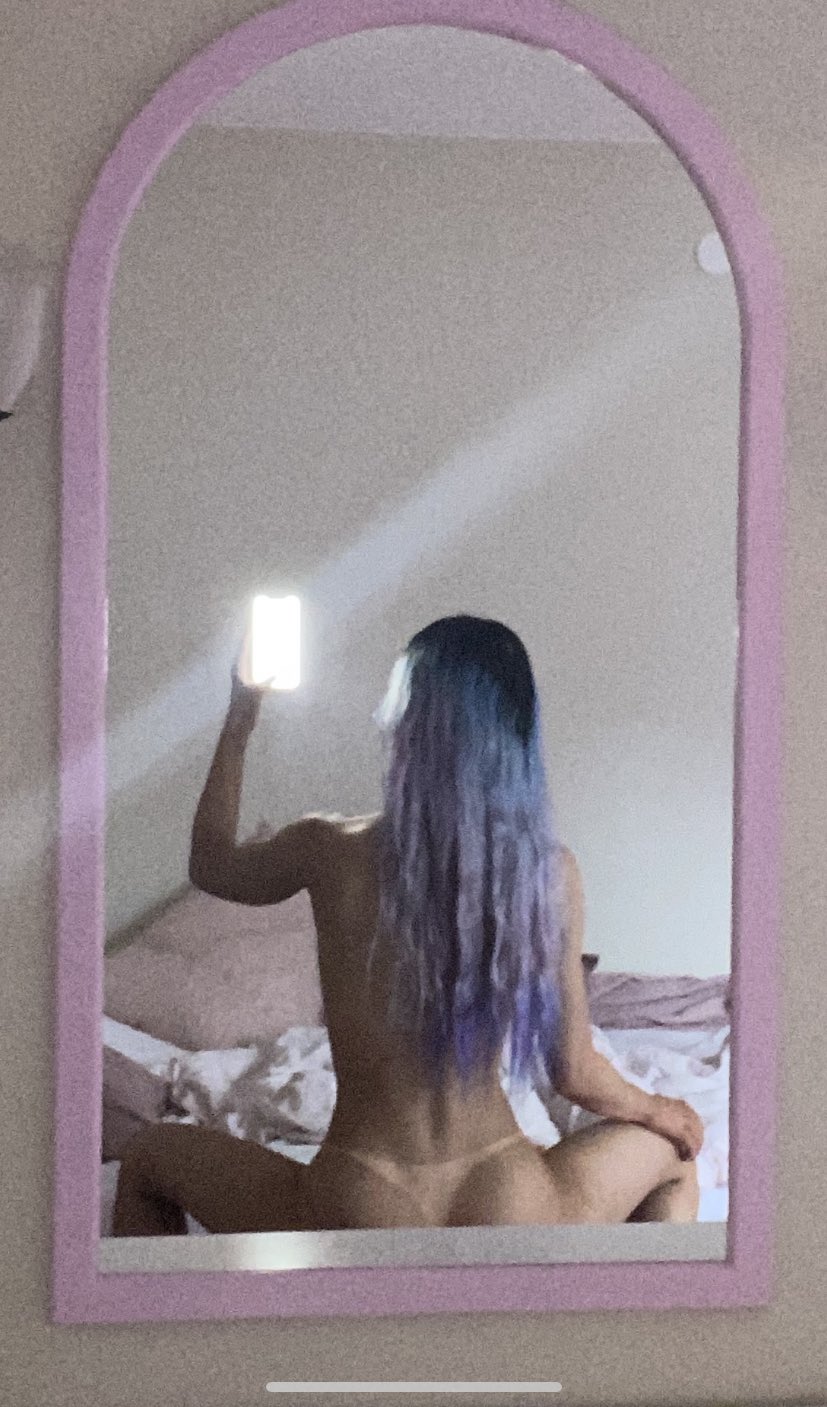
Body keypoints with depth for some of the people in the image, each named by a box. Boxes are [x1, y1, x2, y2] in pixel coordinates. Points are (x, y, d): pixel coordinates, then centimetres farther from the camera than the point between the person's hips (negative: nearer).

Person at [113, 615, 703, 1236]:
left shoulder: (331, 849, -10)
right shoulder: (551, 871, -8)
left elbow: (212, 866, 14)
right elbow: (574, 1073, 0)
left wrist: (239, 725, 24)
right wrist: (662, 1112, 21)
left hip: (361, 1210, -1)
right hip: (508, 1211, 1)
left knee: (150, 1157, 26)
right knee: (672, 1153, 32)